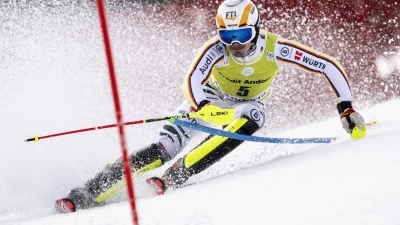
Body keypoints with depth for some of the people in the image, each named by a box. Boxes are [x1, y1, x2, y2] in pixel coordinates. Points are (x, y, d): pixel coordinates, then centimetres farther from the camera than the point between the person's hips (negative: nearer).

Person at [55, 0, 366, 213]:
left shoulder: (276, 49, -28)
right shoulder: (217, 49, -31)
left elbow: (330, 66, -23)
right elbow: (192, 80, -44)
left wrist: (347, 109, -28)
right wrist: (201, 107, -66)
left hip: (248, 105, 2)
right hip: (209, 99, -2)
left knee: (249, 119, -36)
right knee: (165, 148, -23)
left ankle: (176, 176, -37)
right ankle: (90, 192, -23)